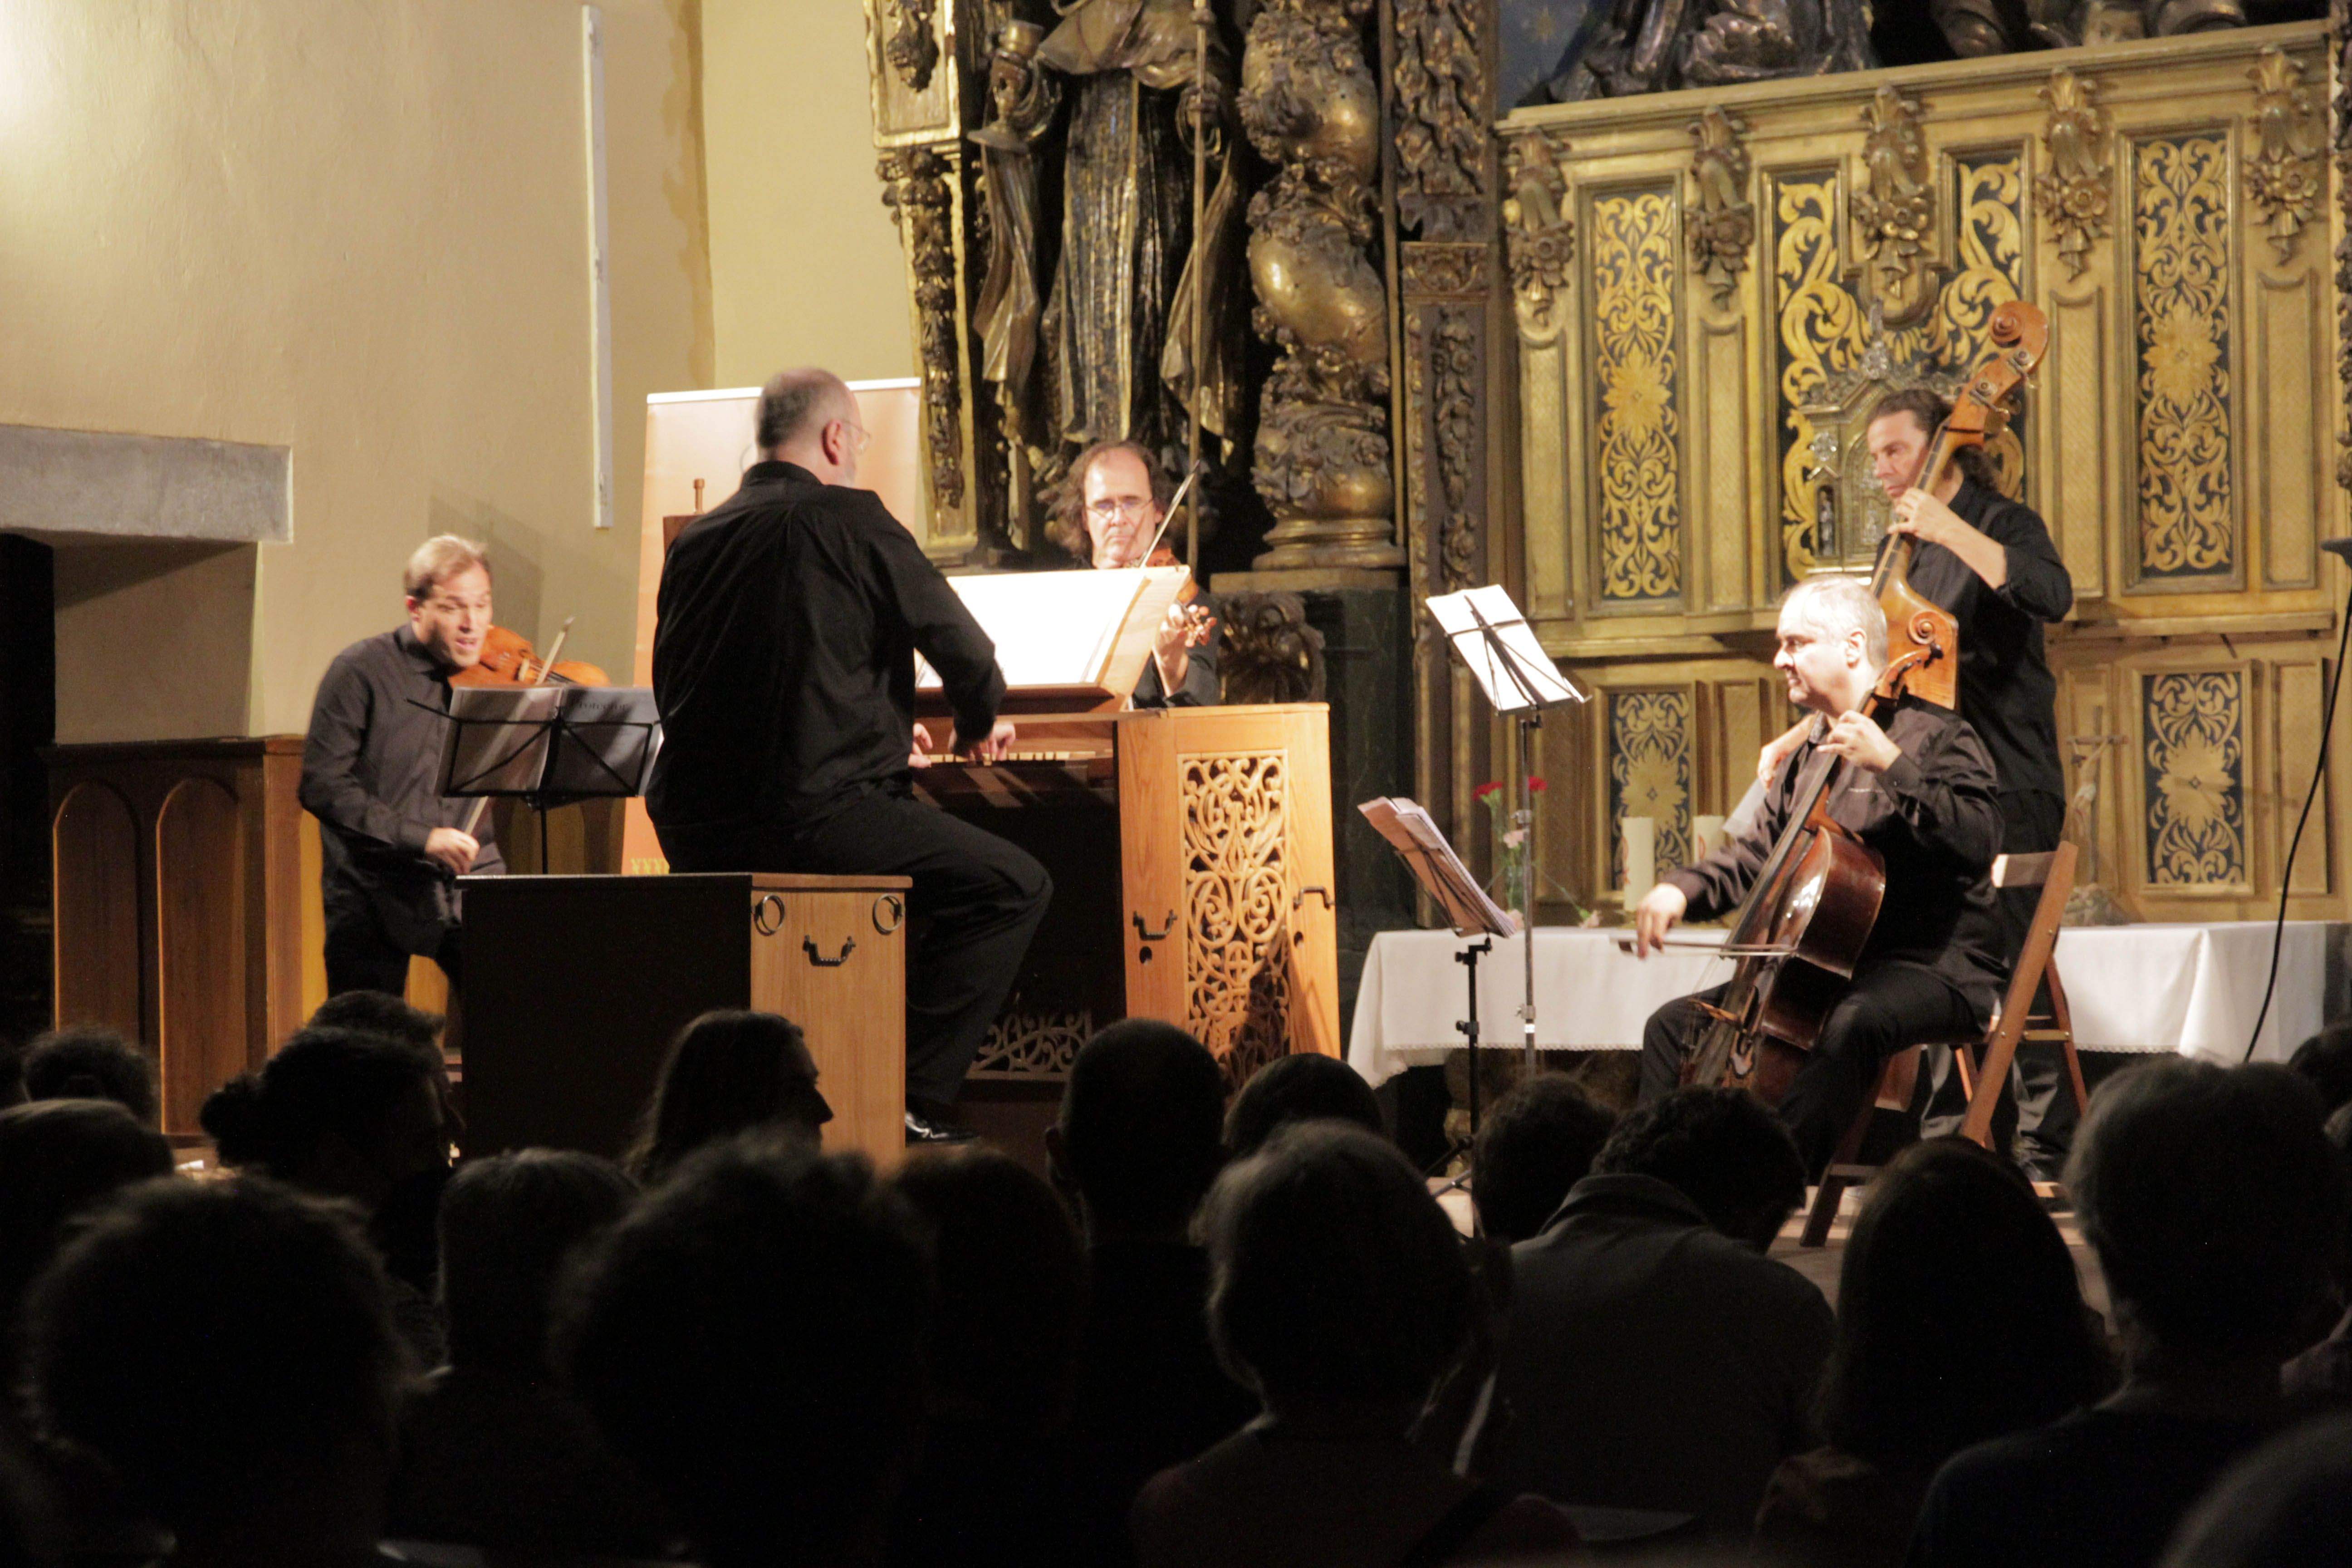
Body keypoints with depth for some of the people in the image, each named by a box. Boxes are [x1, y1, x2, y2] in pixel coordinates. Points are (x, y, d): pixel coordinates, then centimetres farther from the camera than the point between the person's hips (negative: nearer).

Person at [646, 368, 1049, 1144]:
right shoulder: (849, 520, -3)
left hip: (697, 838, 8)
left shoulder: (696, 539, 15)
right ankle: (912, 1100, -7)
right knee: (1013, 886, 0)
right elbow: (959, 643, -1)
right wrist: (978, 728, 24)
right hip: (811, 811, -8)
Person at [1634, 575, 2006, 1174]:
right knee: (1676, 1024, 2)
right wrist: (1682, 889, -1)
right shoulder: (1808, 755, 19)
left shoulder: (1934, 736, -6)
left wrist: (1893, 766, -28)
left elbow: (1977, 839, -22)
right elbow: (1755, 855, 19)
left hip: (1935, 968, -9)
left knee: (1851, 1025, -40)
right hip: (1822, 965, 9)